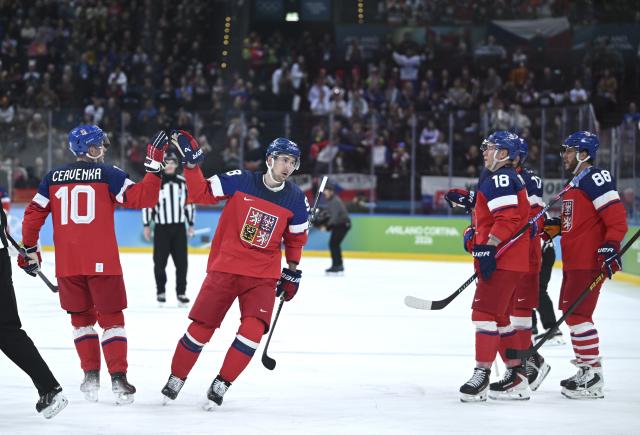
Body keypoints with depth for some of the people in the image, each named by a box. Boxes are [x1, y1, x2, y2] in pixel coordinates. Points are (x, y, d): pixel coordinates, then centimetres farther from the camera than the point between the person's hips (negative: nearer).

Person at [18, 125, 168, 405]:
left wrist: (30, 250, 19)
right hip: (102, 262, -3)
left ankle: (91, 375, 12)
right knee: (111, 318, 5)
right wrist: (154, 166, -3)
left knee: (81, 318, 18)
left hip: (66, 264, 3)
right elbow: (141, 198, -9)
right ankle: (118, 378, -4)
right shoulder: (108, 174, -2)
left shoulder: (53, 178, 10)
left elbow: (33, 214, 9)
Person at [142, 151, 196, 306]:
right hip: (161, 228, -3)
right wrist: (146, 225, -3)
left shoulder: (182, 182, 7)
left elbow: (189, 203, 13)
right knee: (160, 262, 1)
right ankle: (161, 291, 14)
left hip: (179, 227, 3)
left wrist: (191, 224, 11)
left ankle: (181, 292, 5)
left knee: (181, 262, -1)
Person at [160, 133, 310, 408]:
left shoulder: (296, 200, -1)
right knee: (201, 328, 1)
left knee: (253, 329, -18)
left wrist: (292, 273, 17)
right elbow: (201, 194, -5)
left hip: (262, 276, 1)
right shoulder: (239, 181, -9)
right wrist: (191, 163, -17)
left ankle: (221, 384, -3)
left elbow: (296, 238, 14)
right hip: (225, 268, -1)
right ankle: (176, 379, 23)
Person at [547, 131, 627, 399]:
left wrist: (610, 247, -27)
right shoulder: (574, 182, 18)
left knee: (577, 314, -12)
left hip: (589, 261, -11)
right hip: (572, 262, 11)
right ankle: (585, 368, 24)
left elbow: (617, 218, -19)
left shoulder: (596, 179, -13)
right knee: (571, 313, 15)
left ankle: (593, 377, -9)